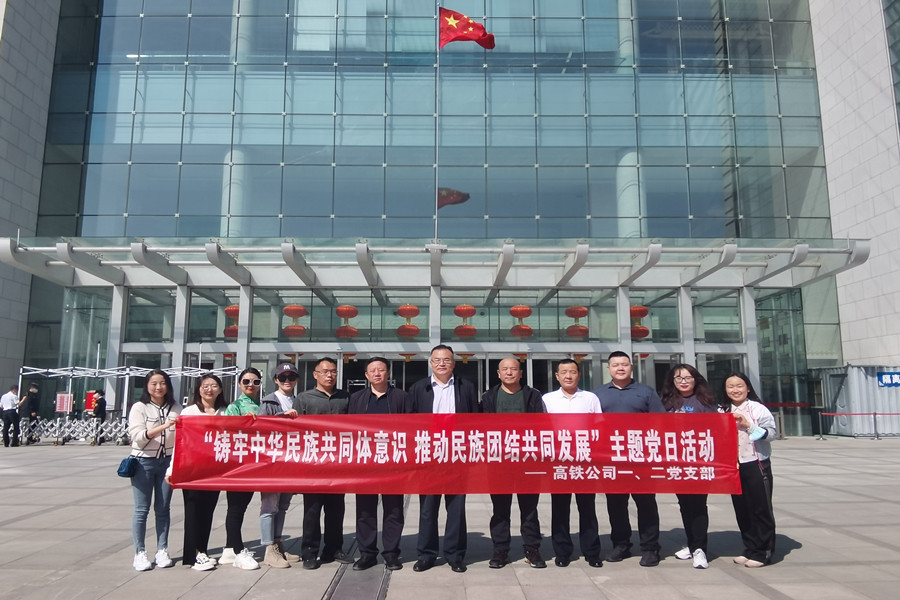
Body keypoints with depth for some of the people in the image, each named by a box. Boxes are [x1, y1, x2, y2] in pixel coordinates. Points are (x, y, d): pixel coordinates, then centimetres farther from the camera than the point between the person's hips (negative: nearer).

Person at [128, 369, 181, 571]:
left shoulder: (176, 409, 7)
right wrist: (163, 427, -26)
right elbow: (138, 436, -13)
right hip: (143, 462, -2)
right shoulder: (139, 407, -2)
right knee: (142, 509, 1)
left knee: (163, 509, 8)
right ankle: (140, 553, 10)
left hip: (167, 462, 3)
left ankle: (162, 551, 16)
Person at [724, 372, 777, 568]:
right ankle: (750, 549, 22)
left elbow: (772, 433, -13)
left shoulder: (758, 409, -7)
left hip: (757, 465, -6)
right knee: (741, 509, 11)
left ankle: (763, 552, 12)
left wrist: (748, 426, -21)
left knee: (761, 508, 2)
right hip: (734, 467, 6)